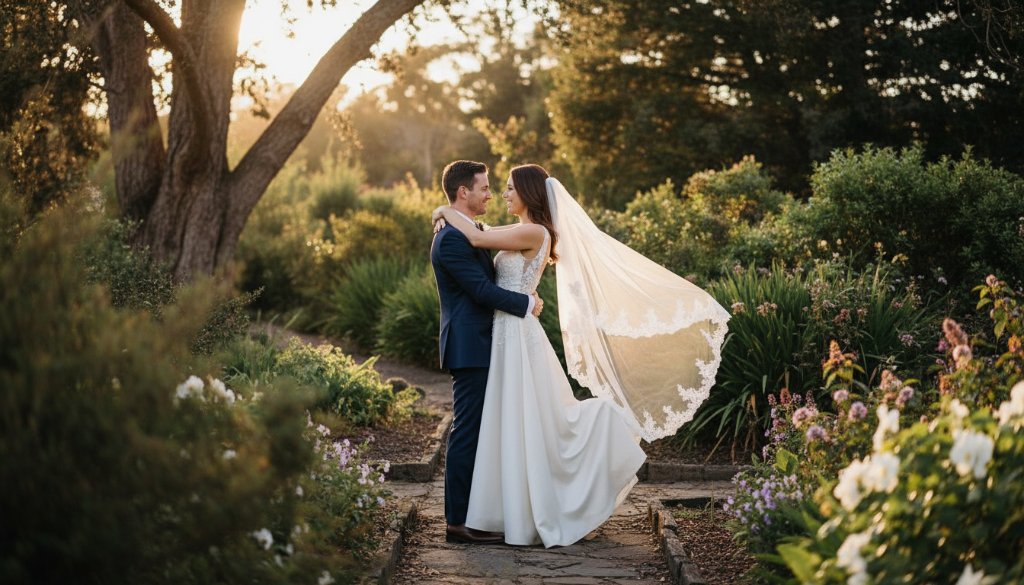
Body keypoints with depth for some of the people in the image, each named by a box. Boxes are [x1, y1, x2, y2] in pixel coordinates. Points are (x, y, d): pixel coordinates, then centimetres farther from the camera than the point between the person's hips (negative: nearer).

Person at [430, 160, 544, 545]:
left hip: (479, 347, 10)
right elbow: (482, 290, -19)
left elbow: (487, 282, 20)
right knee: (467, 433, -7)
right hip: (469, 349, -10)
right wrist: (528, 304, -8)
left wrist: (522, 294, 2)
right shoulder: (451, 239, -16)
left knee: (475, 433, 13)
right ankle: (458, 522, -2)